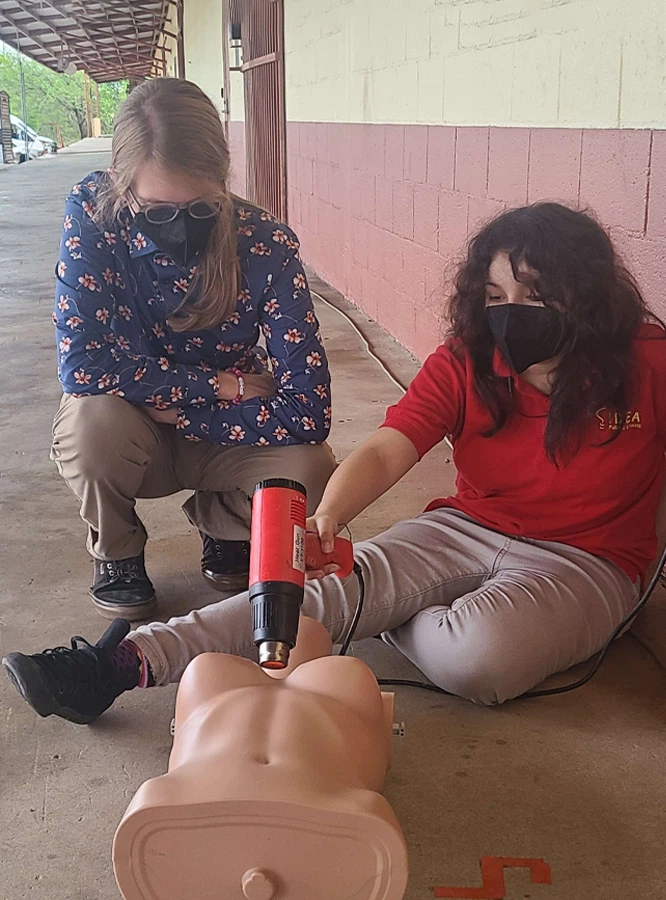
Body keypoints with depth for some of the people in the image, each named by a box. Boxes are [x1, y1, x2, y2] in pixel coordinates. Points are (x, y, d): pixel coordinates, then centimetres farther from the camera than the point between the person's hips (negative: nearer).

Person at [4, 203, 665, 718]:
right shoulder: (463, 363, -3)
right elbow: (385, 451, -16)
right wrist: (327, 518, -37)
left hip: (583, 561, -2)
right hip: (466, 530, 3)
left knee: (480, 653, -35)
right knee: (332, 585, -22)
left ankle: (387, 621, -3)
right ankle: (127, 661, -28)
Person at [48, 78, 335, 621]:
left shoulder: (267, 247, -23)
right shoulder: (93, 214, -23)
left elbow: (308, 412, -28)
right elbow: (82, 362, -31)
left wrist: (173, 410, -26)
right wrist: (225, 385, -27)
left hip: (225, 437, 1)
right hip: (125, 436, 0)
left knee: (310, 472, -29)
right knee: (94, 419, -35)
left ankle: (218, 521, 9)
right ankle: (116, 553, 0)